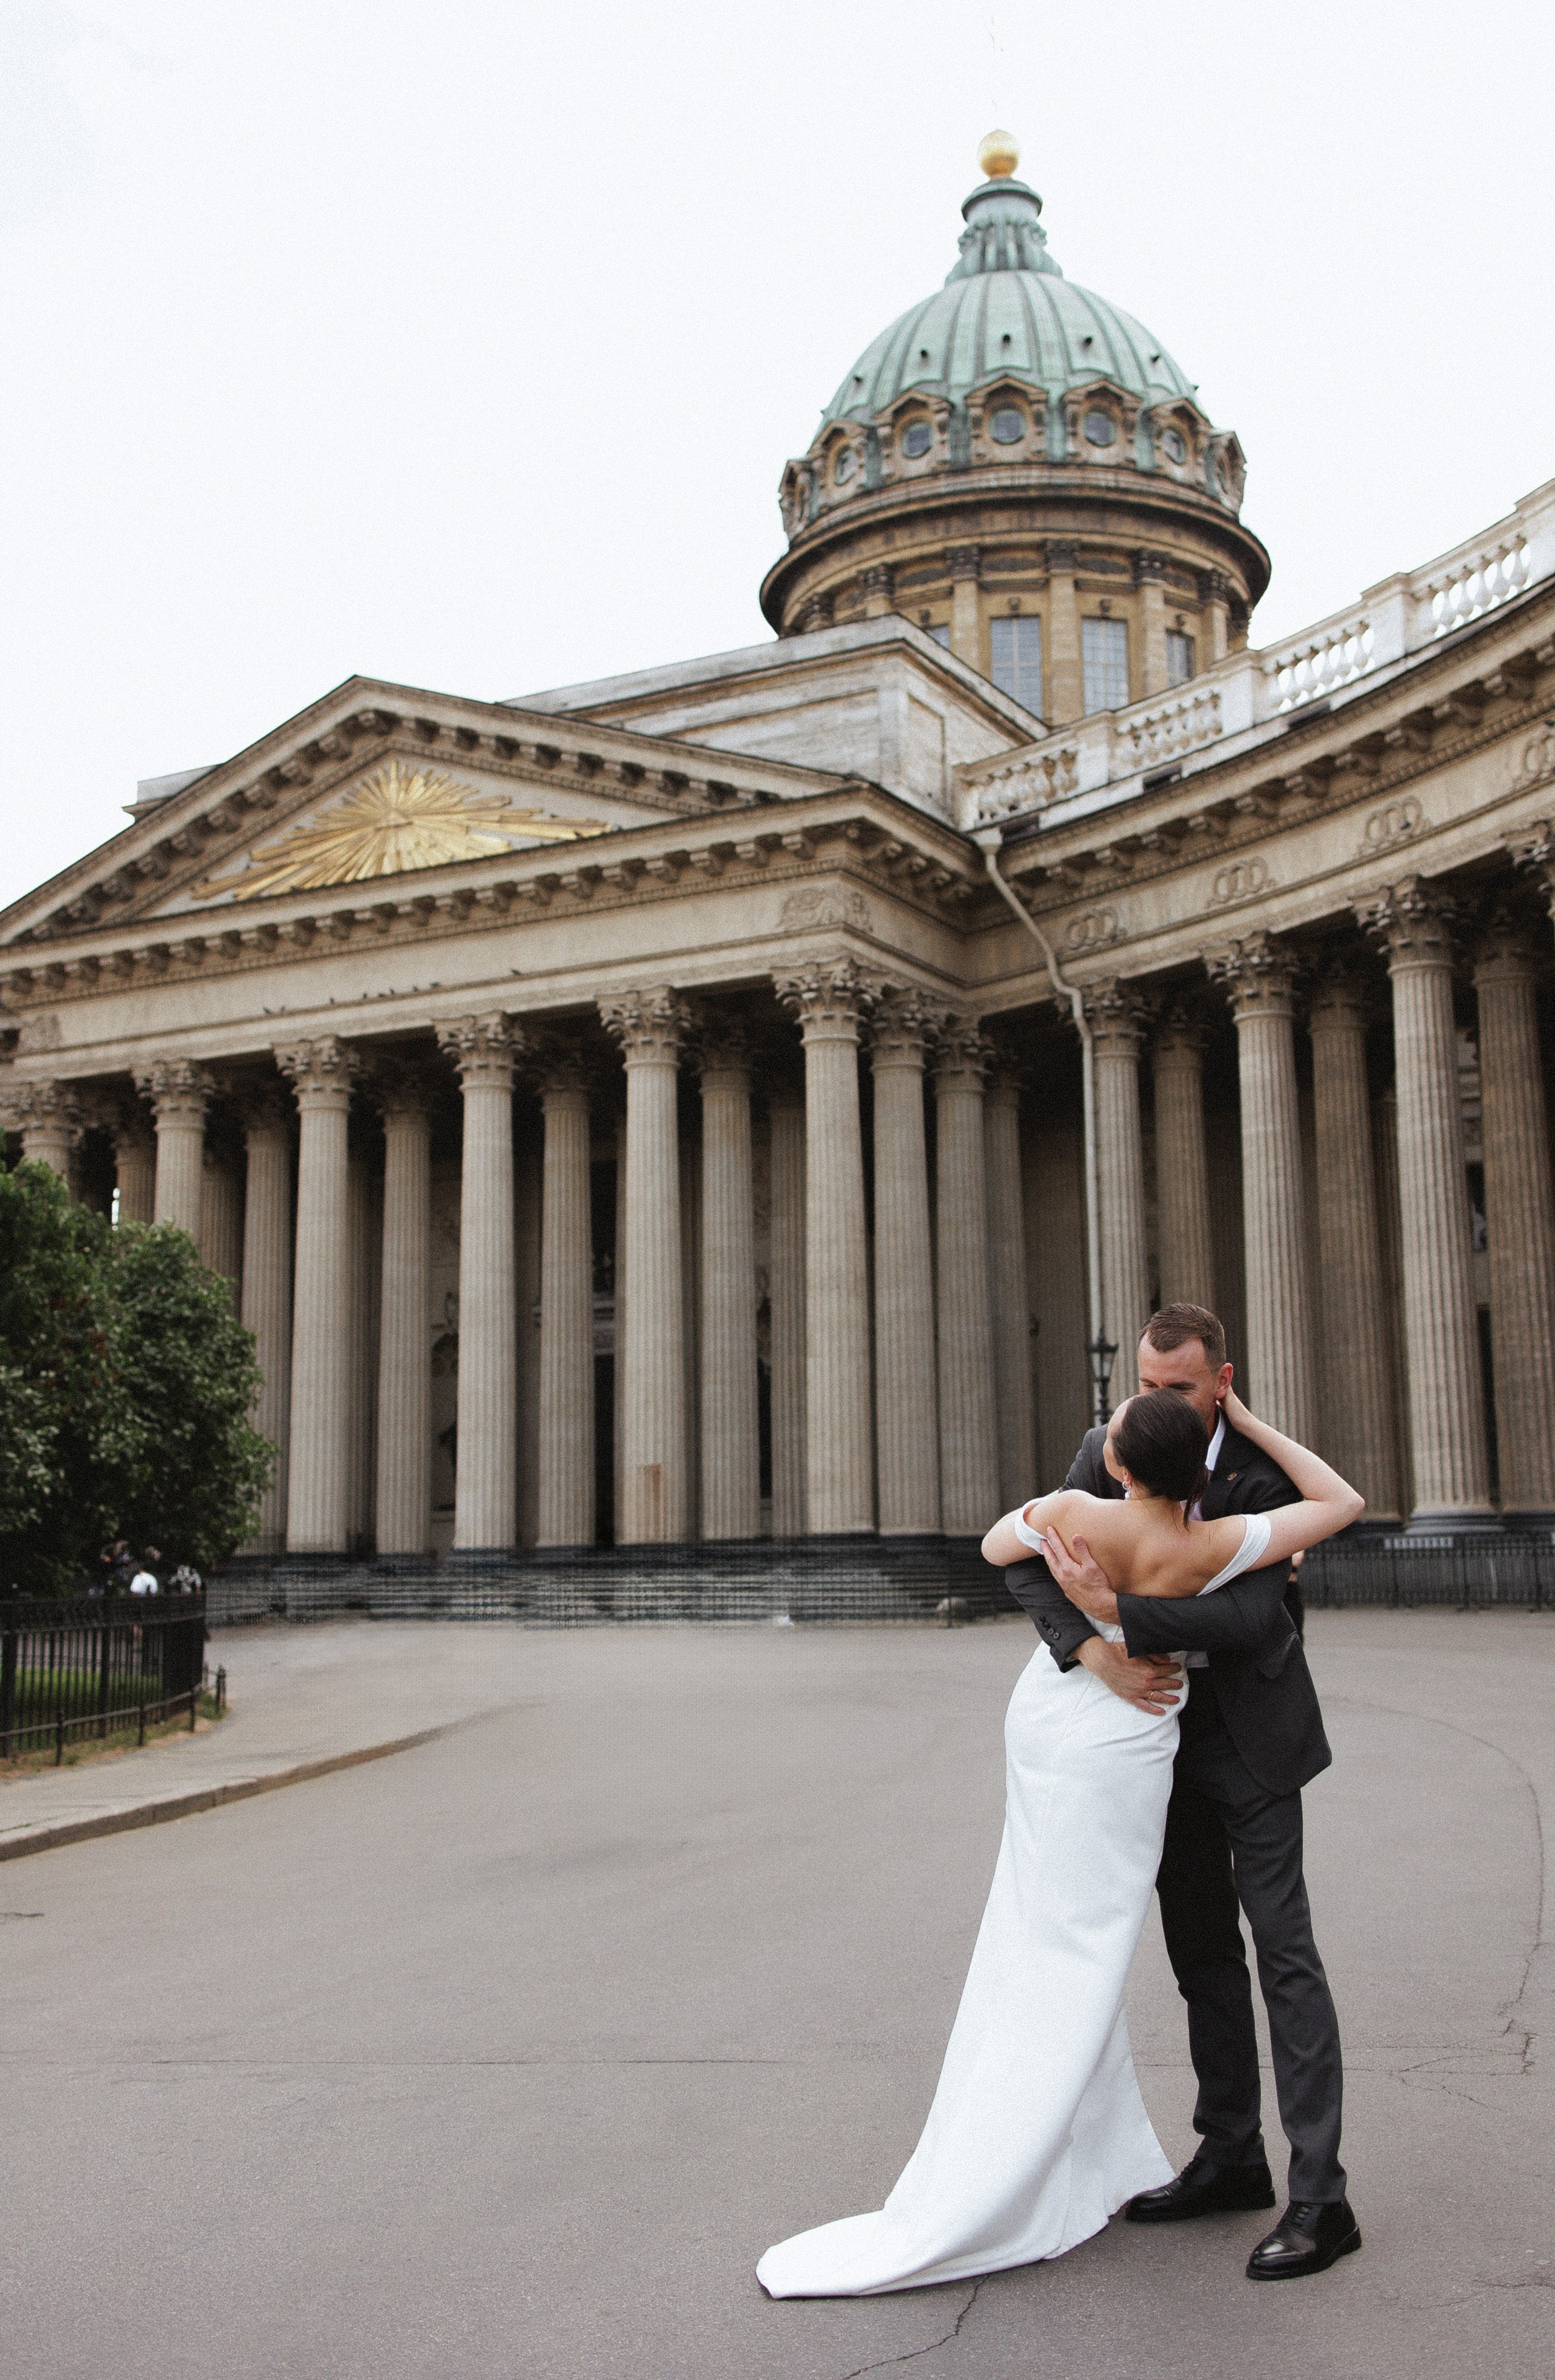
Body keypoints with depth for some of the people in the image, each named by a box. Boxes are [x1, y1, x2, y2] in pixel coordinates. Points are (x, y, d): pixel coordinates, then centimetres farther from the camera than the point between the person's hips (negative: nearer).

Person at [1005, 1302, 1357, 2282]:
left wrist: (1116, 1610, -35)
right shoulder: (1108, 1453, -5)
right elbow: (1029, 1560, -11)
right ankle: (1231, 2158, 25)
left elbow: (1254, 1614, -29)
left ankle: (1320, 2198, -3)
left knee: (1284, 1952, -7)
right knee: (1202, 1953, 13)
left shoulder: (1261, 1471, -20)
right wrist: (1095, 1651, -27)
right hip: (1167, 1730, 6)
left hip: (1250, 1736, -6)